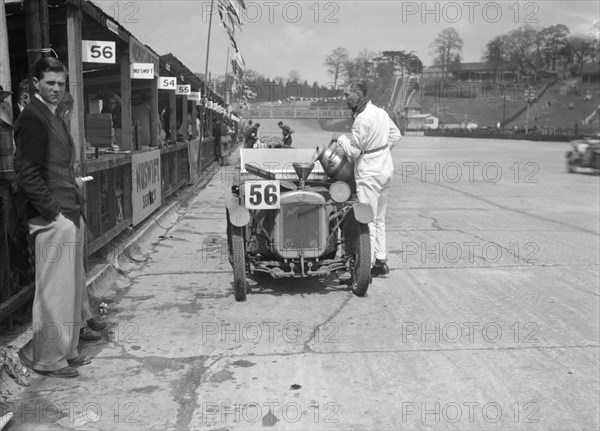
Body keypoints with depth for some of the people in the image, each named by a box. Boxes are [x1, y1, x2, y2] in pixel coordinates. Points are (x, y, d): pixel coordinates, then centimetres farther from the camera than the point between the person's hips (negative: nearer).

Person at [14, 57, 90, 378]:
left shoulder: (54, 118, 18)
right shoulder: (32, 119, -10)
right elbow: (26, 175, -16)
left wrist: (75, 210, 13)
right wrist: (54, 213, -16)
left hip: (70, 217, 9)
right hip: (53, 220, -9)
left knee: (71, 288, 15)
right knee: (54, 291, -2)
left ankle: (66, 351, 26)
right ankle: (48, 360, 10)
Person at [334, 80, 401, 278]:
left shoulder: (362, 119, -19)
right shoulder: (380, 112, 8)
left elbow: (353, 151, -16)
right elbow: (395, 134, 18)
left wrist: (340, 138, 0)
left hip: (369, 174, -9)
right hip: (386, 167, 9)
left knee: (367, 221, -2)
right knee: (379, 219, 16)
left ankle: (368, 265, 3)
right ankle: (381, 261, 22)